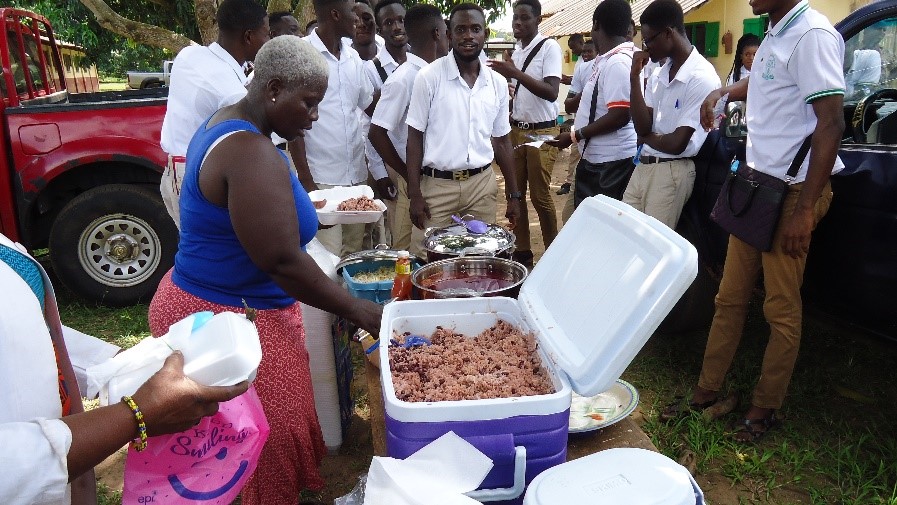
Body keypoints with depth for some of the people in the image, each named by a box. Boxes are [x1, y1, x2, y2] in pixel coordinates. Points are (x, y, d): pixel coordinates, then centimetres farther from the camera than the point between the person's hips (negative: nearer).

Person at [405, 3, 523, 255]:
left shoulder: (498, 83, 6)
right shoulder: (429, 77, -5)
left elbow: (501, 141, 12)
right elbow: (415, 137, -3)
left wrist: (514, 194, 11)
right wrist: (414, 194, -8)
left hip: (482, 185, 3)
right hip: (437, 185, -3)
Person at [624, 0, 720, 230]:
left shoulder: (701, 78, -15)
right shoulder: (659, 75, 10)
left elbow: (677, 144, -17)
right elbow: (643, 127, 1)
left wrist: (647, 138, 2)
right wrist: (635, 77, -2)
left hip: (672, 171, -7)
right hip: (643, 165, 8)